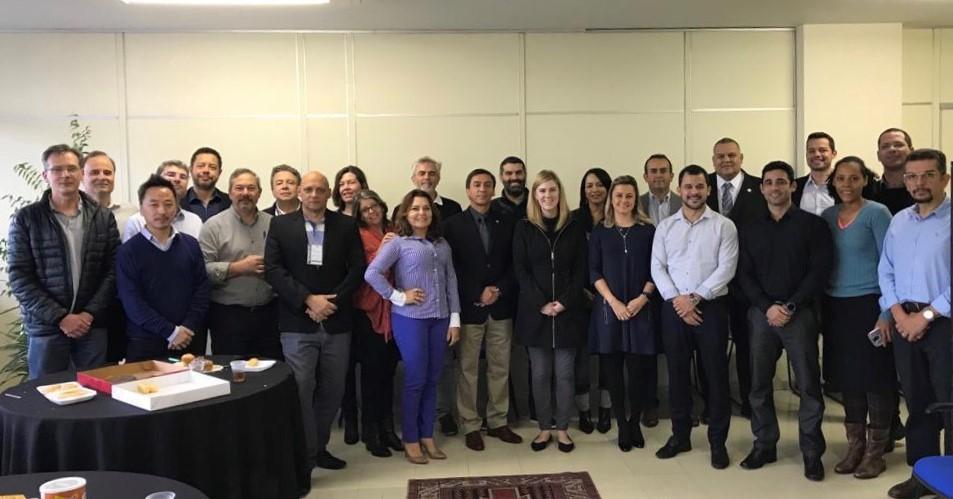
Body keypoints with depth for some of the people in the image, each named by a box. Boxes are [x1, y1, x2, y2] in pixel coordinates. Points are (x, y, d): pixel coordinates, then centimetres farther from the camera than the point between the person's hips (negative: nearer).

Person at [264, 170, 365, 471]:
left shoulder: (346, 226, 6)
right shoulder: (280, 225, 3)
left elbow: (357, 269, 1)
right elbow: (273, 270, -5)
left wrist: (332, 302, -11)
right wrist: (308, 300, -14)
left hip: (337, 322, 2)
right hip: (297, 323, -2)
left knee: (332, 390, 9)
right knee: (301, 390, -4)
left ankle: (319, 447, 26)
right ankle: (305, 456, 8)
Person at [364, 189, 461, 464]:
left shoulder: (442, 244, 12)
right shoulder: (398, 243, -4)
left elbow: (451, 282, 11)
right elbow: (371, 273, -13)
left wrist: (455, 318, 6)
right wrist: (398, 297, -12)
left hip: (439, 319, 5)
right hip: (410, 319, -5)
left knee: (432, 380, 10)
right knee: (415, 379, 0)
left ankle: (427, 436, 23)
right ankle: (410, 440, 14)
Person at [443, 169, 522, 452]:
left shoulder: (506, 224, 9)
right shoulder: (453, 225, -1)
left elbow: (514, 264, 7)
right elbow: (452, 268, -6)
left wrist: (499, 290, -9)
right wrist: (478, 295, -12)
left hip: (501, 307, 3)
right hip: (469, 308, -3)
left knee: (500, 368, 9)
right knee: (468, 369, 3)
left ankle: (498, 422, 21)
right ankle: (470, 426, 13)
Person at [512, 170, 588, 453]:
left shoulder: (574, 228, 4)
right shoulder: (524, 228, 2)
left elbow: (581, 270, 2)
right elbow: (520, 270, -2)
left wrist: (564, 302, -11)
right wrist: (541, 303, -12)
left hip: (568, 310, 0)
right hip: (535, 311, 0)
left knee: (564, 374, 4)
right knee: (540, 374, 5)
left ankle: (562, 429, 16)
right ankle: (544, 428, 17)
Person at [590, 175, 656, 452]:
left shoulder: (648, 230, 6)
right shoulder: (600, 231, 6)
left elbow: (655, 270, 5)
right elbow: (594, 271, 1)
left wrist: (642, 298, -10)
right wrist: (613, 302, -10)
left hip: (640, 307, 0)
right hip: (608, 307, 0)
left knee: (639, 367, -3)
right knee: (612, 367, 2)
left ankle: (635, 422, 16)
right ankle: (621, 425, 14)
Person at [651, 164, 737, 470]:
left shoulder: (723, 226, 0)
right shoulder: (665, 227, 8)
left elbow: (726, 269, -8)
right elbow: (657, 267, 2)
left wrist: (696, 298, -14)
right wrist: (677, 299, -11)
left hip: (711, 307, -2)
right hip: (673, 308, 3)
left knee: (715, 374, 3)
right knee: (677, 372, 9)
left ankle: (718, 442, 14)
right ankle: (680, 436, 22)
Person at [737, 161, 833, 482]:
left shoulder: (812, 224, 1)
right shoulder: (752, 230, 11)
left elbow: (820, 270, -5)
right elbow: (745, 275, 6)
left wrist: (790, 306, -12)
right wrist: (768, 307, -9)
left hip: (800, 314, -3)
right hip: (762, 314, 3)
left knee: (809, 385, 0)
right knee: (759, 383, 7)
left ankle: (812, 452, 11)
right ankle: (764, 445, 19)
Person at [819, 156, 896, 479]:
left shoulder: (876, 213, -6)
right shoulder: (827, 216, 7)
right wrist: (820, 307, 5)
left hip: (869, 305, -4)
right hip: (836, 307, 4)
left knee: (875, 377, 3)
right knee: (847, 377, 10)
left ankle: (876, 452, 15)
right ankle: (855, 445, 22)